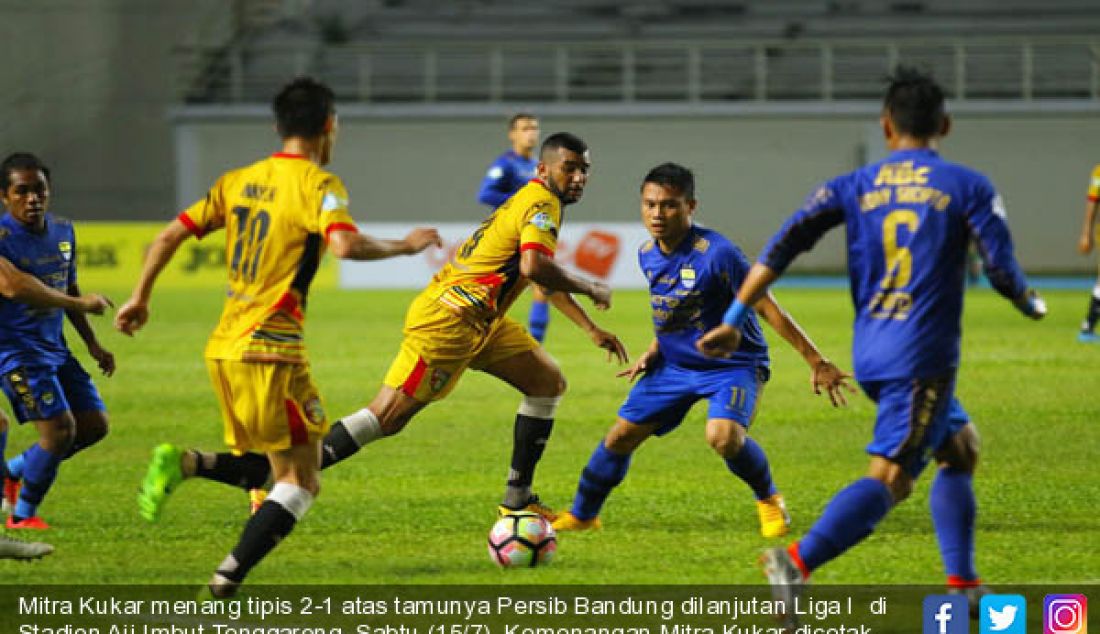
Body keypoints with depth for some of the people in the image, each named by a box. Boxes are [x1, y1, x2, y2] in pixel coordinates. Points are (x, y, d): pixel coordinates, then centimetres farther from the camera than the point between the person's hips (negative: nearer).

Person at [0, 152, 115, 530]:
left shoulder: (63, 231, 7)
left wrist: (92, 343, 21)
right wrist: (81, 303, -34)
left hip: (54, 345, 8)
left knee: (94, 424, 8)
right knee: (60, 428, -16)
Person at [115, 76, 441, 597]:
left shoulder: (238, 181, 12)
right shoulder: (317, 183, -8)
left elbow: (170, 235, 11)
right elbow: (345, 245, -25)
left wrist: (140, 298, 21)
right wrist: (404, 246, -10)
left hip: (223, 348, 7)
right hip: (272, 350, -7)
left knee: (265, 470, 22)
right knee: (301, 484, -2)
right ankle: (230, 577, -15)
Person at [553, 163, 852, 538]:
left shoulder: (715, 253, -24)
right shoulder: (648, 255, -1)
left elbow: (767, 308, -20)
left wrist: (816, 361, -18)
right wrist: (652, 351, 4)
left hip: (733, 365, -6)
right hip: (675, 364, 6)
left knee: (723, 436, -31)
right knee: (620, 436, 3)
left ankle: (769, 501, -2)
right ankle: (582, 514, 25)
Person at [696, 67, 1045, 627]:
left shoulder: (853, 187, 8)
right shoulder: (968, 188, -2)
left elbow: (782, 247, -2)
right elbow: (1002, 273, -4)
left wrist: (733, 322, -1)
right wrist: (1032, 305, 18)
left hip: (869, 354, 6)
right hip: (924, 356, -6)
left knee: (959, 449, 22)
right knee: (889, 478, -12)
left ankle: (962, 588, 16)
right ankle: (798, 561, -33)